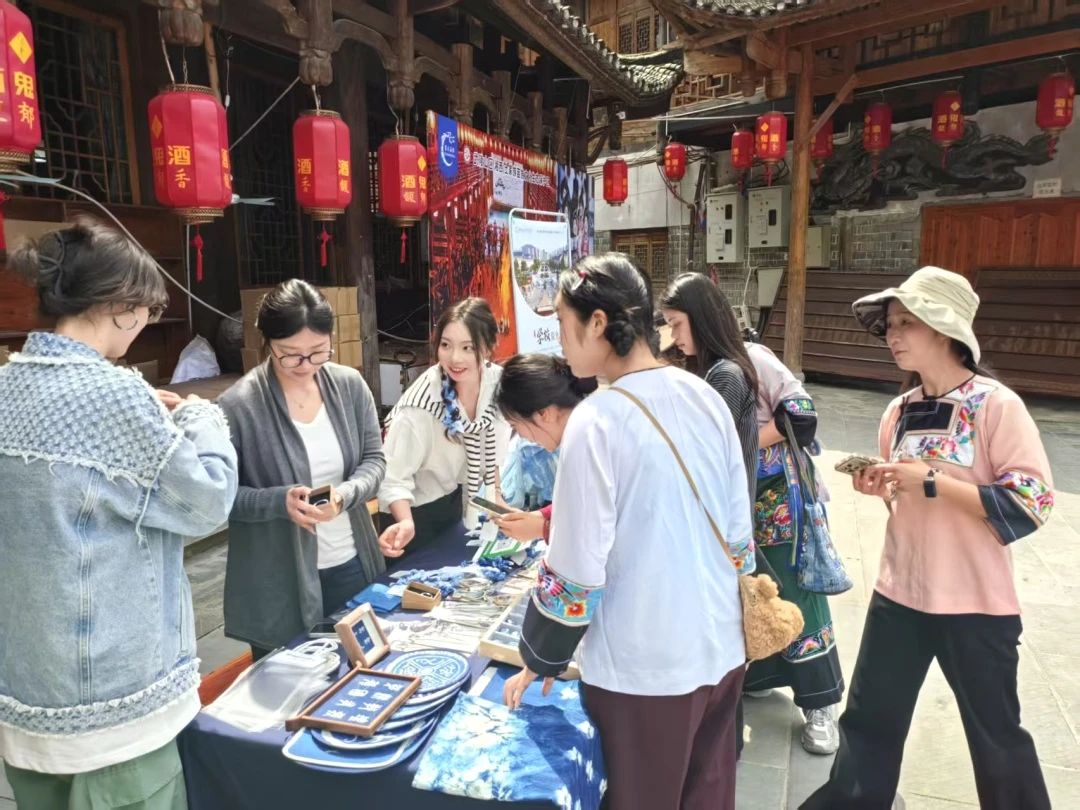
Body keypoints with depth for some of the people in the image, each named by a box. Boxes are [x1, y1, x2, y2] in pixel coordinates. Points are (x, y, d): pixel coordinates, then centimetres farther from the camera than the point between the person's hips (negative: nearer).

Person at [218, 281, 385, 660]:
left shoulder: (350, 386, -4)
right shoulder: (238, 406, -16)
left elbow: (375, 461, 0)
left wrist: (346, 493, -20)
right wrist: (280, 501, -26)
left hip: (352, 567, 4)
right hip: (278, 585, -4)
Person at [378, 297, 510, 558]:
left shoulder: (496, 381, -18)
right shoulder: (422, 403, -34)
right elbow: (395, 476, -29)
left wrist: (496, 496, 4)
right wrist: (405, 524, -46)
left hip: (455, 496, 5)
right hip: (417, 507, -5)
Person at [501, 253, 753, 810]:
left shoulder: (597, 420, -21)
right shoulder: (706, 397, -1)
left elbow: (576, 572, -17)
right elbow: (739, 532, 7)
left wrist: (540, 660, -1)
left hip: (642, 667, -6)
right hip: (721, 648, 6)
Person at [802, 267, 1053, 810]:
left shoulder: (997, 405, -14)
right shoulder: (899, 412, 3)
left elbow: (1031, 502, -19)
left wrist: (933, 481, -23)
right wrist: (882, 488, -6)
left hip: (975, 603, -5)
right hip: (899, 593, 5)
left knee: (995, 734, 15)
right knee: (869, 718, 16)